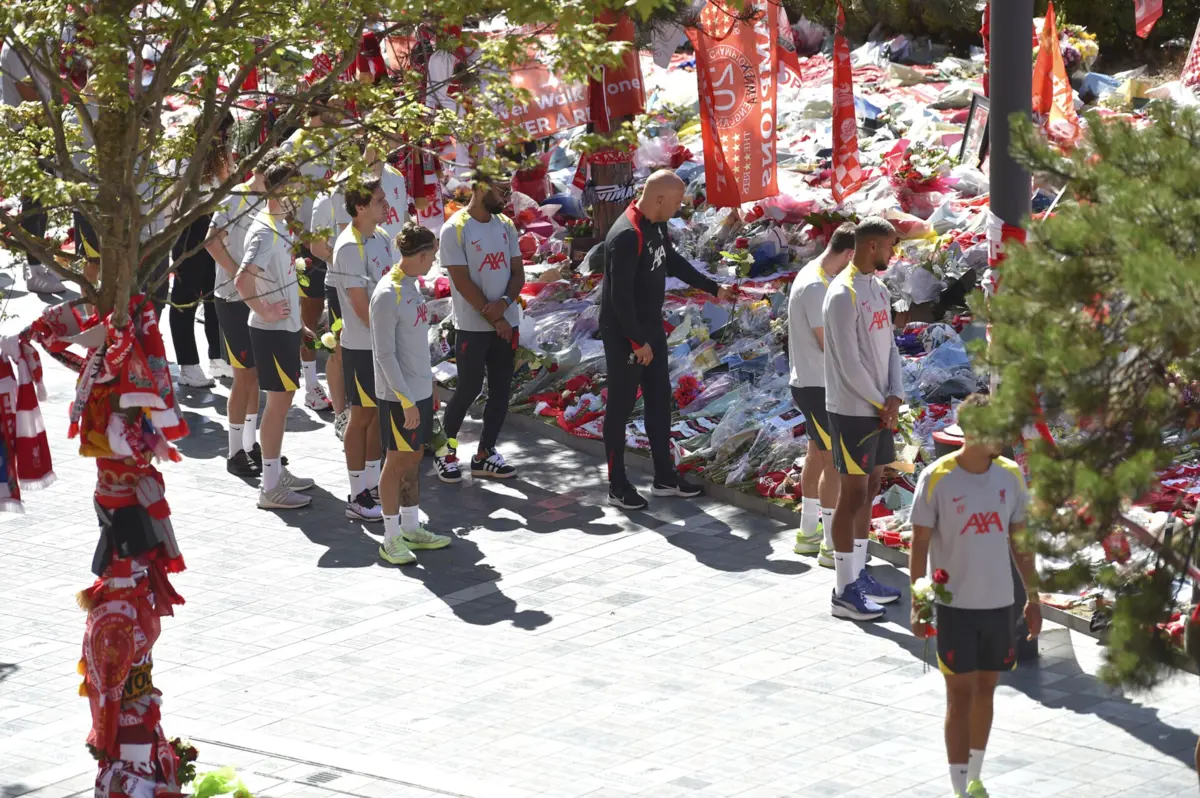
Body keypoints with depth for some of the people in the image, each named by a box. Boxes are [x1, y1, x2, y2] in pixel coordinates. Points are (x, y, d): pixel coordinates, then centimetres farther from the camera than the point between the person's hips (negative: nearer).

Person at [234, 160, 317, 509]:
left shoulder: (280, 226, 10)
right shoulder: (264, 232, -21)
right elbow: (243, 280, -33)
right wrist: (265, 312, -23)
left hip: (286, 327, 10)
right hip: (273, 330, -10)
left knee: (283, 399, 17)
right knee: (279, 401, -5)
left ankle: (277, 473, 28)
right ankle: (270, 488, 1)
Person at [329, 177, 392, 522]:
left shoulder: (381, 238, 8)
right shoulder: (350, 247, -20)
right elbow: (361, 306, -21)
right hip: (362, 346, -8)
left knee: (381, 413, 15)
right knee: (362, 416, 0)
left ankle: (372, 483, 26)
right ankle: (357, 497, 7)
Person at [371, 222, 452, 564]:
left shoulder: (411, 286, 9)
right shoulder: (387, 295, -19)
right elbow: (385, 354, -19)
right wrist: (407, 401, -20)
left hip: (419, 391, 8)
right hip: (398, 396, -8)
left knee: (414, 459, 15)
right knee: (398, 461, -1)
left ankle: (411, 528, 24)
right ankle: (391, 539, 6)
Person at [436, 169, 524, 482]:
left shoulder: (505, 226, 8)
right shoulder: (455, 229, -11)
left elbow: (518, 272, 8)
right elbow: (462, 281, -14)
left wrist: (505, 303, -13)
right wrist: (494, 318, -13)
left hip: (506, 322, 6)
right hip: (472, 326, -6)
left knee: (501, 390, 7)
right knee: (469, 389, -2)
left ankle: (485, 454, 16)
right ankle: (446, 450, 15)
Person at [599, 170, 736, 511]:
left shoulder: (656, 226, 3)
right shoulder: (627, 236, -26)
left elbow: (673, 262, 22)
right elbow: (620, 296, -26)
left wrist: (714, 288, 25)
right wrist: (638, 341, -21)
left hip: (651, 329, 10)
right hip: (624, 335, -9)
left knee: (659, 400, 14)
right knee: (621, 406, 0)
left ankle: (665, 477, 24)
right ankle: (617, 487, 9)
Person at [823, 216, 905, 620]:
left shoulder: (879, 290, 10)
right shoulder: (843, 295, -19)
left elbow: (889, 347, 12)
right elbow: (850, 364, -20)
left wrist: (894, 397, -2)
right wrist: (881, 404, -11)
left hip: (879, 410, 9)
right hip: (852, 411, -9)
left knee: (869, 489, 15)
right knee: (853, 495, -5)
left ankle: (860, 575, 25)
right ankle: (845, 592, -1)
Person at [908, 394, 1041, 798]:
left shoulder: (1011, 475, 0)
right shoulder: (936, 479, -13)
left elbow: (1019, 541, 9)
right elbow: (920, 544, -7)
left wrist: (1033, 597, 9)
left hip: (999, 603, 4)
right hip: (954, 605, -4)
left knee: (985, 689, 13)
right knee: (961, 694, -3)